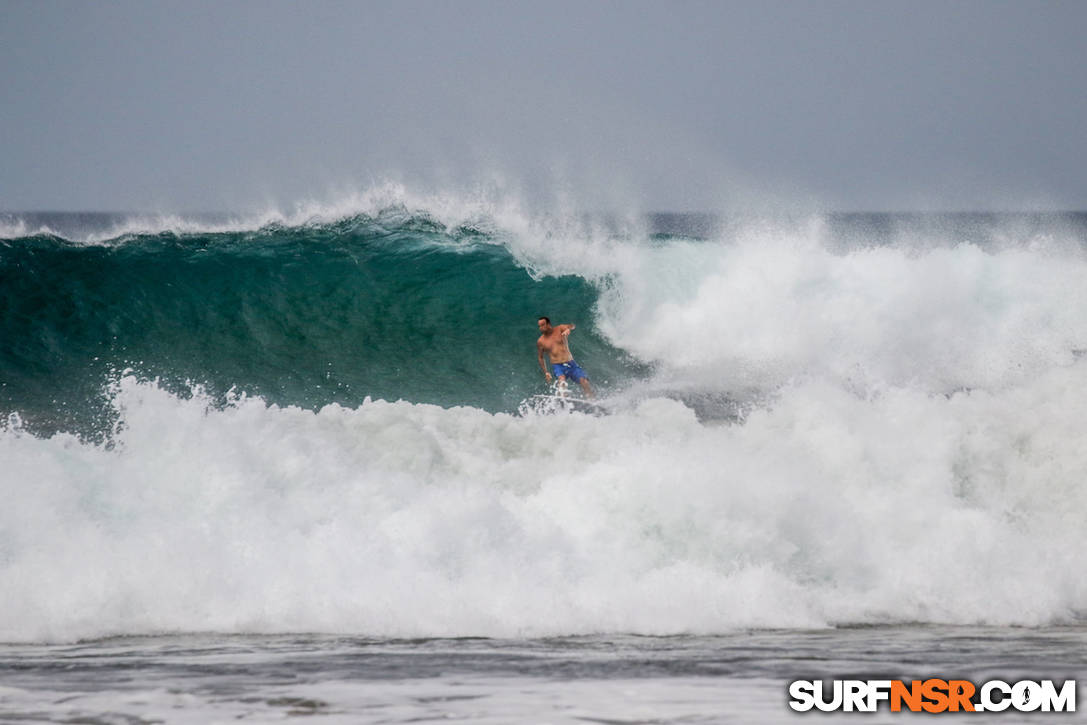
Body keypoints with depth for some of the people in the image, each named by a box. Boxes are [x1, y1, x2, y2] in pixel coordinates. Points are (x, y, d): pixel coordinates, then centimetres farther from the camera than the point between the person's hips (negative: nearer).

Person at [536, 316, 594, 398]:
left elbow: (572, 326, -14)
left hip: (570, 363, 1)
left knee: (584, 381, -15)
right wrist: (546, 372, 10)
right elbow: (540, 357, 18)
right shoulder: (540, 341, 6)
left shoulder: (559, 329, 3)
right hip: (557, 366, -1)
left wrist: (568, 329, -39)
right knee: (561, 378, -34)